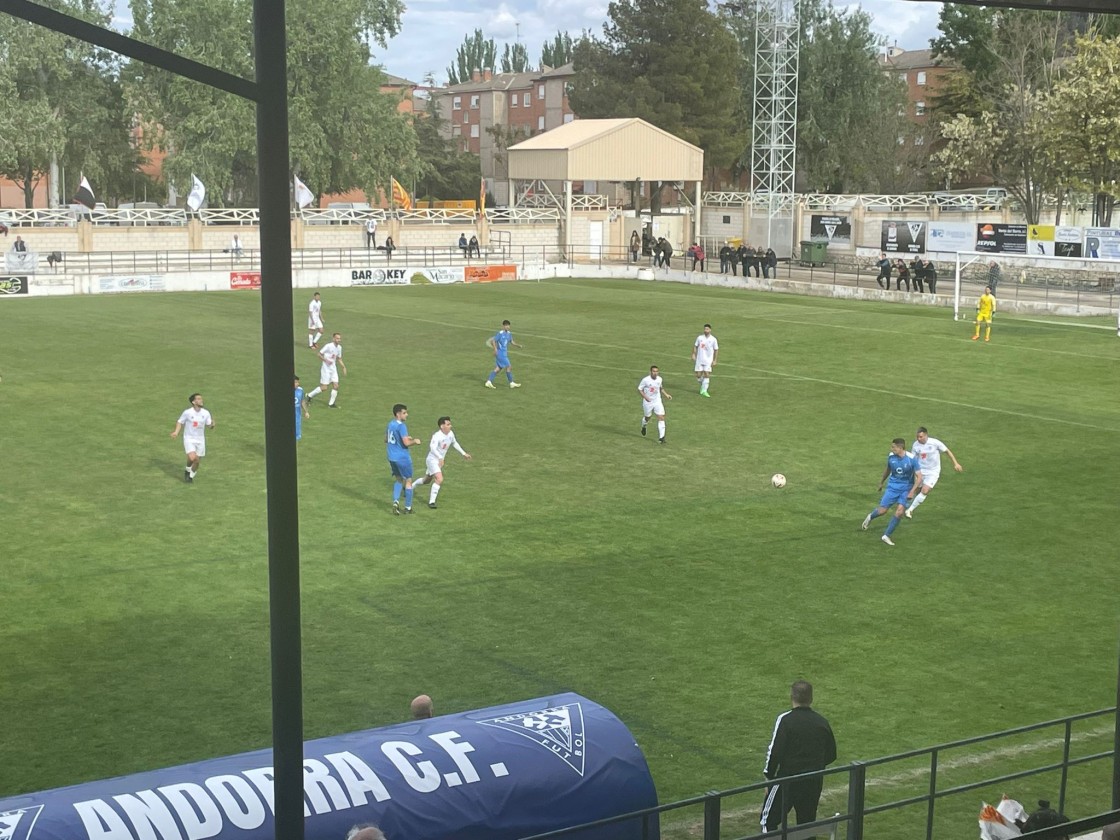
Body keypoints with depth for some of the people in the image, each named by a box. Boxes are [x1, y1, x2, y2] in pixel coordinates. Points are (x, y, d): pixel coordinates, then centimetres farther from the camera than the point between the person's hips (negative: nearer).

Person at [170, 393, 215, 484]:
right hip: (189, 439, -4)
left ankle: (191, 476, 34)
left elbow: (209, 425, 3)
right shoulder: (187, 412, -13)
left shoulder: (206, 413, -5)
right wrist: (176, 432, -16)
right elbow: (180, 422, -1)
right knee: (192, 458, -23)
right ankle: (188, 470, 10)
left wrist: (212, 425, -21)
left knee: (197, 460, 8)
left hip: (200, 440, 4)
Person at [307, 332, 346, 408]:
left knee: (335, 386, -3)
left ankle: (331, 403, 8)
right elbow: (319, 354, -10)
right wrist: (326, 360, -23)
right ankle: (310, 395, 15)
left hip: (333, 368, 7)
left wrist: (344, 367, 8)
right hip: (326, 368, -7)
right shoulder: (328, 346, -16)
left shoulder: (339, 347, 6)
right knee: (324, 388, -5)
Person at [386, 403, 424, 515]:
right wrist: (415, 441, -5)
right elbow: (406, 443, -25)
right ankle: (408, 507, 11)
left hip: (392, 457, 7)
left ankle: (396, 501, 0)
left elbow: (386, 440, 20)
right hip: (402, 458, -7)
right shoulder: (401, 426, -18)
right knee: (408, 481, 6)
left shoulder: (390, 424, 8)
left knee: (398, 479, 20)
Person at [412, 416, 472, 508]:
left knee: (427, 480, 24)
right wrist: (440, 458, -55)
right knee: (439, 479, -25)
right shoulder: (437, 436, -28)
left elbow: (454, 443, 18)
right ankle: (431, 501, -15)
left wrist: (463, 453, 19)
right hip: (432, 460, -9)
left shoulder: (450, 434, -2)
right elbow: (432, 447, -43)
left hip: (439, 461, 9)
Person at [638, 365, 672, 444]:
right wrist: (645, 396, -24)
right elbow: (639, 389, -10)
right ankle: (644, 427, 53)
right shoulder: (645, 380, -17)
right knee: (647, 418, 16)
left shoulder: (659, 379, -3)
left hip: (657, 402, 3)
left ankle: (661, 437, -8)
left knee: (661, 418, -10)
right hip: (648, 402, -3)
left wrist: (666, 394, 4)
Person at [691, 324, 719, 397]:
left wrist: (715, 361, -2)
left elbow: (716, 350, 1)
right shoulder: (699, 337, 1)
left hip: (708, 361, -2)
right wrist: (693, 354, -1)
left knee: (707, 375, -10)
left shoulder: (713, 339, -4)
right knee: (698, 375, 1)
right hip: (699, 360, 2)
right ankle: (702, 386, 31)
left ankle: (704, 390, -4)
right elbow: (695, 346, 11)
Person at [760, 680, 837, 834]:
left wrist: (769, 778, -5)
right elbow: (831, 755, 11)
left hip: (788, 780, -5)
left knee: (769, 820, 7)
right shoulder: (822, 722, 4)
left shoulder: (785, 720, -12)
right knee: (807, 823, 15)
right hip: (815, 782, 5)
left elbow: (775, 752, -15)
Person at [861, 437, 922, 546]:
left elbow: (919, 477, -14)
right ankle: (870, 517, 31)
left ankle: (887, 536, -1)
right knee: (882, 510, -6)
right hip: (893, 487, 2)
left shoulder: (911, 459, -18)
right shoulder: (891, 456, -7)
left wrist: (912, 491, -22)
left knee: (900, 511, -17)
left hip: (906, 489, -2)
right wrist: (881, 482, 24)